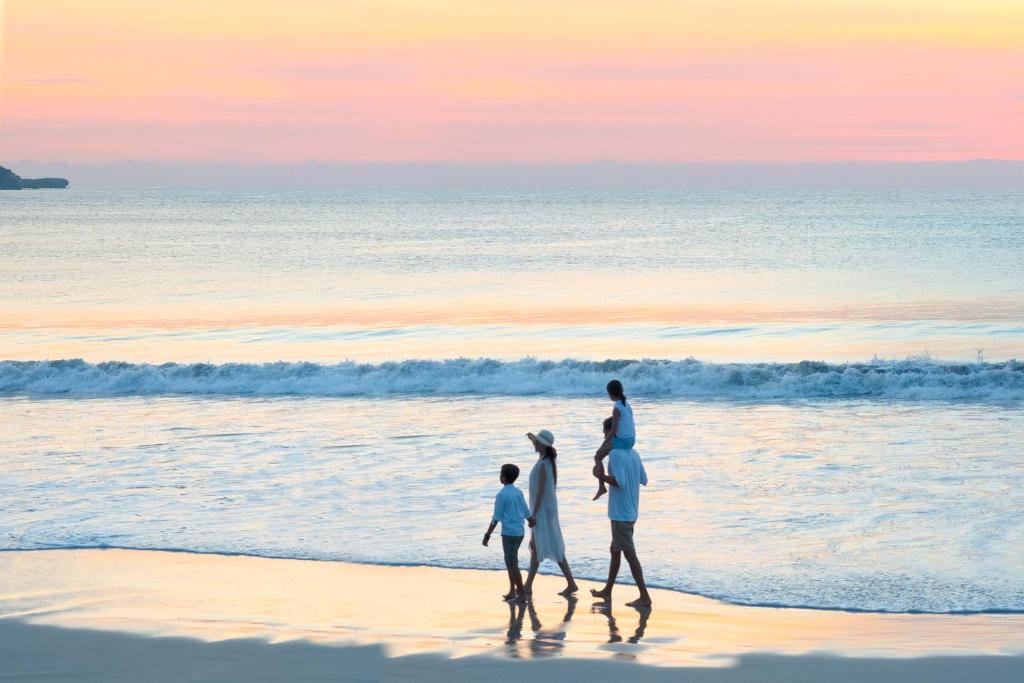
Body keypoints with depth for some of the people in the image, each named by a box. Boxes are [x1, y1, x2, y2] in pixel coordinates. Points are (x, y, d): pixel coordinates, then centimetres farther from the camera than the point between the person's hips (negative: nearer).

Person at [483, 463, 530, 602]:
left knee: (512, 564, -2)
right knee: (511, 562, 20)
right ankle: (512, 591, 23)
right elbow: (527, 513, 14)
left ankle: (522, 594, -3)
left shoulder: (502, 495, -13)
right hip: (520, 532, 7)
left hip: (509, 533, -7)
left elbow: (496, 518, -14)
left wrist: (487, 535, -9)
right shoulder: (518, 493, 8)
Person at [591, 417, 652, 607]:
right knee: (615, 550, 20)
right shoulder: (634, 454, 9)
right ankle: (607, 591, 30)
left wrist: (601, 476, -14)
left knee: (629, 553, -7)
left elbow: (620, 482, -26)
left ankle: (644, 597, -9)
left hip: (620, 513, -9)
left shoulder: (615, 454, -17)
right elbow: (644, 480, 13)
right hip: (631, 511, 9)